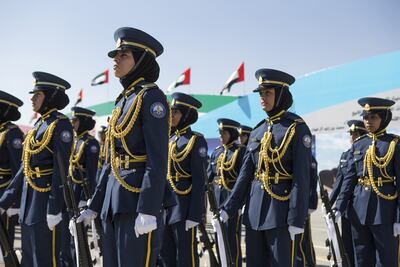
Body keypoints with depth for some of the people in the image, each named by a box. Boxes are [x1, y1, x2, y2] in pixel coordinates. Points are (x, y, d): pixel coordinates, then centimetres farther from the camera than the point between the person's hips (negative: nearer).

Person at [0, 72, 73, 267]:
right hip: (29, 200, 9)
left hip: (46, 199, -9)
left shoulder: (60, 124, -9)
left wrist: (54, 208, -21)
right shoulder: (38, 125, 17)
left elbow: (61, 168, -16)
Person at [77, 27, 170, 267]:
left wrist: (148, 211, -23)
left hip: (137, 198, -9)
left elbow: (158, 160, -17)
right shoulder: (124, 100, 18)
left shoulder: (151, 97, -9)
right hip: (114, 199, 9)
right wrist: (95, 205, 18)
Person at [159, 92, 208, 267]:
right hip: (166, 205, 8)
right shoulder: (170, 140, 15)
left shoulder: (196, 141, -7)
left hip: (184, 205, -8)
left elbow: (199, 180, -13)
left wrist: (194, 215, -18)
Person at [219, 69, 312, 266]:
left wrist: (297, 219, -17)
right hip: (255, 209, 7)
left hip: (281, 207, -7)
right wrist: (229, 208, 7)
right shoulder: (258, 131, 12)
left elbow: (302, 177, -12)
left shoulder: (297, 128, -7)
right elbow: (246, 173, 13)